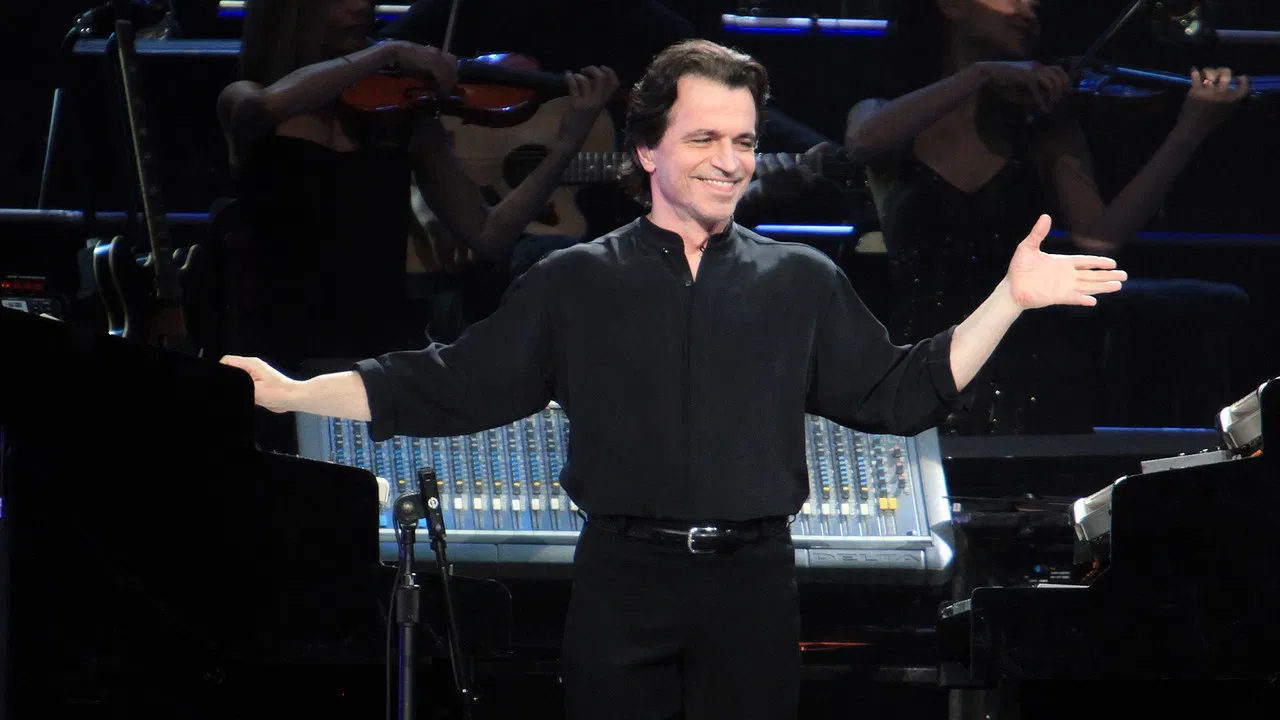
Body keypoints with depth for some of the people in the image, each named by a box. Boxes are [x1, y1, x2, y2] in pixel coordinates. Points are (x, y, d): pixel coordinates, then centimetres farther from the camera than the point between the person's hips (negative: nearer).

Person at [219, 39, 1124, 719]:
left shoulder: (802, 282, 10)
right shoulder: (576, 283, 7)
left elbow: (902, 393, 10)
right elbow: (454, 383, 6)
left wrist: (1008, 300, 2)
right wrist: (294, 392, -1)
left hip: (751, 586, 1)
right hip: (623, 585, -1)